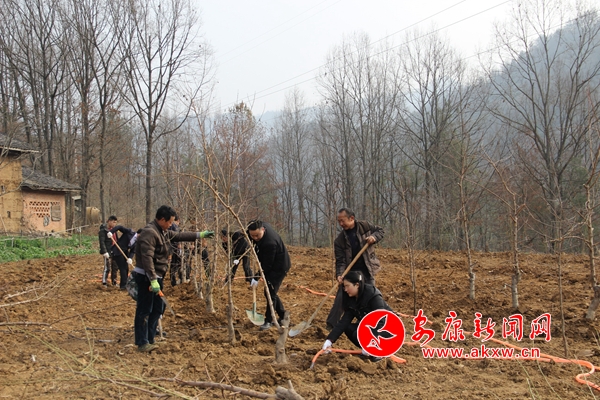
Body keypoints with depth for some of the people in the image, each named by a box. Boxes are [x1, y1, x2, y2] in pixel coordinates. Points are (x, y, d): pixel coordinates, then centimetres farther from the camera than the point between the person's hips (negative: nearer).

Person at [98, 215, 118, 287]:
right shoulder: (103, 230, -11)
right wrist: (104, 252, -22)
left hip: (114, 251, 8)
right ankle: (104, 282, 4)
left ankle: (114, 281, 24)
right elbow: (102, 242, -16)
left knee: (115, 267, 13)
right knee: (107, 267, -6)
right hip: (108, 251, -7)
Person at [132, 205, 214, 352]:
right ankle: (142, 343, 0)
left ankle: (150, 339, 22)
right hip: (146, 277, -11)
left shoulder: (163, 232, 12)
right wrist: (153, 280, -29)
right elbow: (147, 258, -26)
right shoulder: (149, 233, -20)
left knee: (158, 308, 14)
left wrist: (200, 235, 24)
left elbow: (179, 236, 26)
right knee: (144, 311, -5)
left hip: (156, 276, 11)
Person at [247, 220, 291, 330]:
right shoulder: (261, 225, -11)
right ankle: (283, 315, 26)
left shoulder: (269, 243, -36)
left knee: (270, 292, -9)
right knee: (271, 292, 14)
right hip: (273, 265, 10)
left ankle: (268, 321, 2)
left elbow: (267, 264, -29)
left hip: (279, 267, -10)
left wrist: (257, 278, -24)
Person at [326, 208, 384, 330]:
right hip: (351, 271, -2)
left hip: (367, 270, 2)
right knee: (341, 297, -11)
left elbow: (380, 230, 9)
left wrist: (374, 237, -13)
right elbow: (340, 260, -12)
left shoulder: (364, 226, -4)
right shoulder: (339, 240, -9)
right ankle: (331, 326, -5)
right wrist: (339, 274, -29)